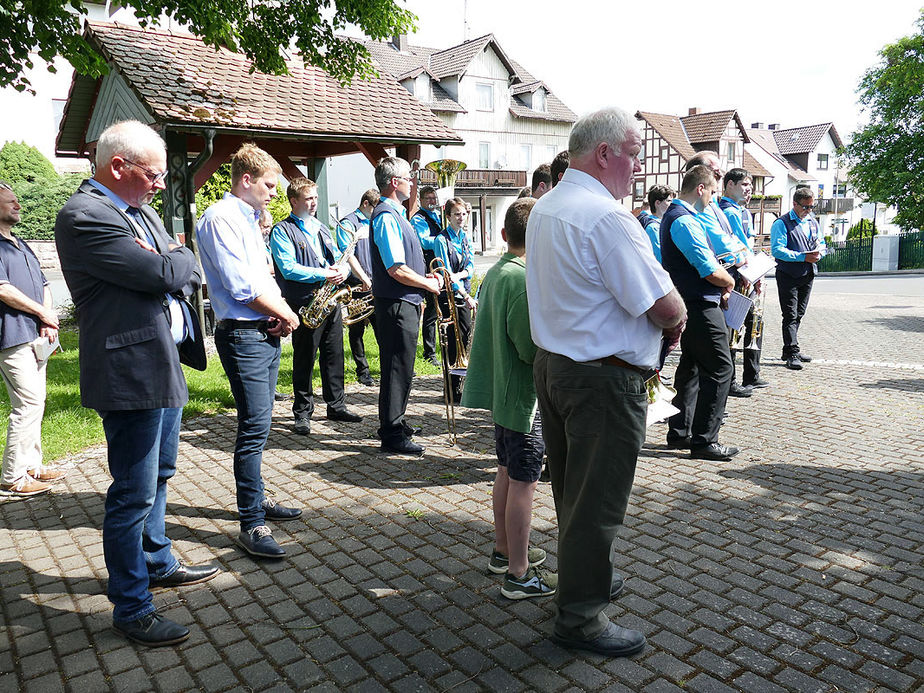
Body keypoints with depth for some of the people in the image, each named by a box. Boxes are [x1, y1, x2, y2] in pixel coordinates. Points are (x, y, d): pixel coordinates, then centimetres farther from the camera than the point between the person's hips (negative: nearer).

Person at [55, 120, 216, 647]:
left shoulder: (141, 211, 14)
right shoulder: (84, 216, -16)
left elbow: (189, 273, 14)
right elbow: (163, 274, -23)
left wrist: (172, 266, -7)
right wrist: (178, 259, -2)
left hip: (166, 366, 10)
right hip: (131, 373, -10)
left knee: (158, 477, 23)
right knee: (134, 495, 0)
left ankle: (157, 563, 42)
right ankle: (131, 608, 15)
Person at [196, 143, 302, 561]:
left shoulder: (249, 219, 19)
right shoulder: (221, 218, -12)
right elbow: (241, 288, -19)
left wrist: (281, 313, 1)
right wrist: (286, 314, -8)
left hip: (266, 333, 10)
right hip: (242, 334, -10)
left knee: (257, 423, 16)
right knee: (255, 425, -11)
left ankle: (256, 500, 28)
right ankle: (252, 525, -6)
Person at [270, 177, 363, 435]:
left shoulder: (321, 228, 19)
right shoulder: (282, 231, -5)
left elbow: (339, 257, 18)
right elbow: (288, 269, -16)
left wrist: (343, 269, -7)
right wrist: (324, 273, -20)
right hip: (305, 304, -6)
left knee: (334, 355, 11)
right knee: (304, 360, 1)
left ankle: (336, 406, 23)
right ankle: (302, 413, 12)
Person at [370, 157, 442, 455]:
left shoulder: (396, 214, 16)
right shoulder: (386, 216, -17)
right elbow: (396, 270, -24)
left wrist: (423, 277, 13)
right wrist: (427, 284, -10)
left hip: (405, 303, 10)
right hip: (396, 305, -10)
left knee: (401, 367, 18)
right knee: (398, 369, -4)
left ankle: (395, 422, 32)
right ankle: (392, 436, 5)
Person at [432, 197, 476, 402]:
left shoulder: (465, 237, 13)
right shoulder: (441, 240, -9)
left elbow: (471, 265, 4)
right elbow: (446, 272, -16)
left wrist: (459, 274, -19)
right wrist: (467, 296, -21)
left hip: (463, 294, 7)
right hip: (449, 295, -7)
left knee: (465, 337, 10)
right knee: (454, 340, -5)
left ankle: (459, 384, 24)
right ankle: (453, 391, 4)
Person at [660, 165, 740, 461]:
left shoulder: (673, 215, 16)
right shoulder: (684, 220, -18)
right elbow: (711, 271, -21)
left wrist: (720, 285, 11)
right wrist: (729, 282, -1)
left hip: (689, 305, 11)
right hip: (701, 307, -11)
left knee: (691, 366, 16)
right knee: (720, 368, -5)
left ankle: (679, 432, 23)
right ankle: (704, 440, 0)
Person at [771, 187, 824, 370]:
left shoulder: (813, 222, 16)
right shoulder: (781, 223, -8)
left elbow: (821, 243, 24)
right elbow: (777, 250, -18)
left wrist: (818, 253, -1)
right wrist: (803, 257, -22)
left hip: (808, 275, 7)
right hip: (788, 276, -7)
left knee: (798, 314, 13)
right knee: (790, 315, -9)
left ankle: (790, 350, 23)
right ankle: (792, 354, -9)